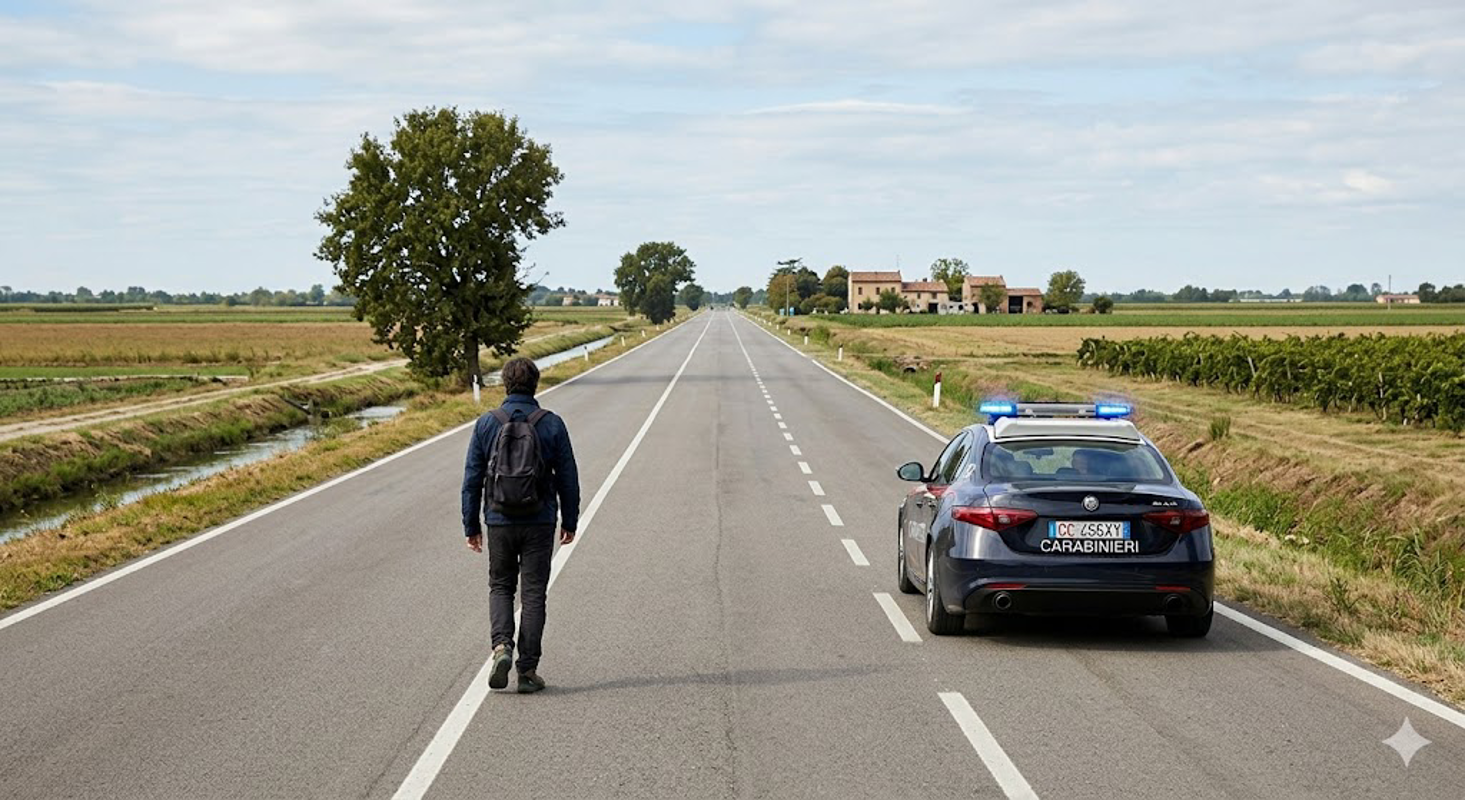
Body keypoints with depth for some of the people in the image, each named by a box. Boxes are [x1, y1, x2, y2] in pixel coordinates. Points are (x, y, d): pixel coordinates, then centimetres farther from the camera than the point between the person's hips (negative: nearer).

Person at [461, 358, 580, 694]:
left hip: (500, 522, 1)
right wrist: (570, 521, 11)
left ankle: (502, 645, -7)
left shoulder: (486, 424, -2)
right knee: (533, 593, 5)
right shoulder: (551, 424, -4)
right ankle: (528, 670, 4)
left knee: (500, 587, 17)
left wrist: (471, 526, 7)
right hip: (539, 523, -1)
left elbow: (472, 479, 0)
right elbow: (568, 477, 0)